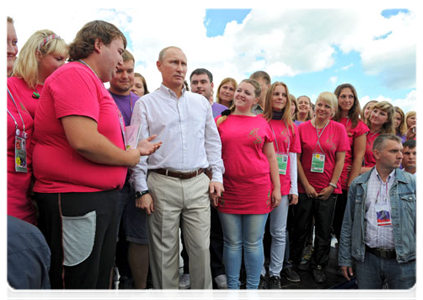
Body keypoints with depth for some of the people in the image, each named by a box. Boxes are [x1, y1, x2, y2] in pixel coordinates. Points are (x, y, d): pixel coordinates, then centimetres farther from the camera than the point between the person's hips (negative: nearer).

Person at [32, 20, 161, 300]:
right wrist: (129, 158, -11)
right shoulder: (75, 74, -13)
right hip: (75, 199, -9)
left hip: (103, 197, 9)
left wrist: (136, 149, 12)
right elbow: (83, 141, -26)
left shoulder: (93, 83, 16)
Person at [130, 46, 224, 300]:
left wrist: (216, 176, 6)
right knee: (165, 249, 7)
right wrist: (142, 189, -5)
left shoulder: (201, 102, 15)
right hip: (162, 185, -2)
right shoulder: (145, 104, 5)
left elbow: (213, 141, 15)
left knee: (201, 247, 6)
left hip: (198, 184, 3)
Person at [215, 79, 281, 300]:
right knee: (232, 243, 10)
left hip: (258, 189, 0)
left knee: (254, 243, 9)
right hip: (228, 190, 0)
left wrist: (276, 187, 3)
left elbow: (271, 158, 8)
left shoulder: (262, 123, 5)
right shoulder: (221, 121, 5)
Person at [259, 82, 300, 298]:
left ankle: (275, 274, 22)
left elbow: (293, 159, 11)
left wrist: (294, 188, 7)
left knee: (279, 233, 8)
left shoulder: (291, 127, 10)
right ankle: (259, 273, 22)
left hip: (283, 186, 3)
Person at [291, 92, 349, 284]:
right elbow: (297, 158, -2)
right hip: (305, 187, 0)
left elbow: (340, 160, 0)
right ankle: (294, 262, 30)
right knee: (301, 227, 11)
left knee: (324, 229, 11)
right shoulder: (302, 128, -1)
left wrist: (332, 185, -6)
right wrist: (306, 185, -7)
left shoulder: (339, 129, 1)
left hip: (328, 189, 1)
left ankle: (319, 266, 29)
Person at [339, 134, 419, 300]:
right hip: (367, 258, 1)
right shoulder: (358, 185, 1)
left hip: (403, 260, 0)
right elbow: (348, 223, 4)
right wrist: (345, 259, 3)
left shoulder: (412, 182, 0)